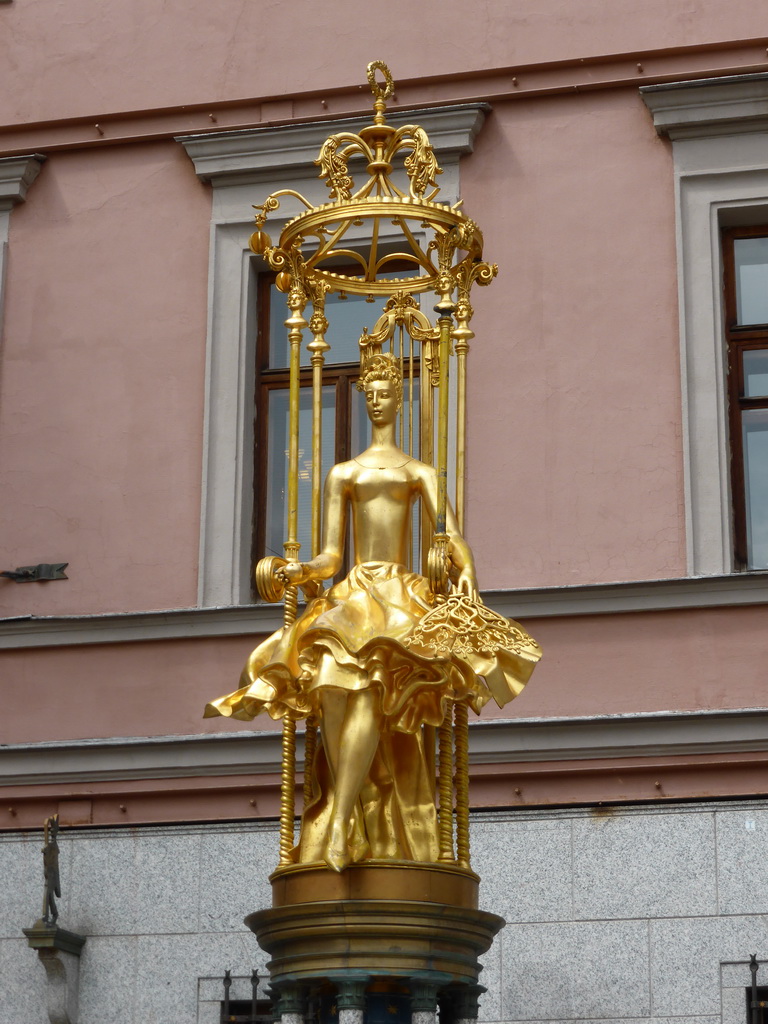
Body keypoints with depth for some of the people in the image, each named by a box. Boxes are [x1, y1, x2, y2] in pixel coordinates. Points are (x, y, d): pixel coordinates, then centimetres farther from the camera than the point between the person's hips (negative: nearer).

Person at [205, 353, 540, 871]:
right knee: (330, 679, -27)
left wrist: (467, 572, -18)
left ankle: (339, 821, -39)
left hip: (400, 594, -2)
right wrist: (302, 570, -4)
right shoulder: (343, 473, 25)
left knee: (372, 680, -30)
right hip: (351, 593, 2)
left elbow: (453, 537, 3)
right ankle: (358, 828, -28)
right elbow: (330, 556, 18)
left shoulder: (419, 472, 18)